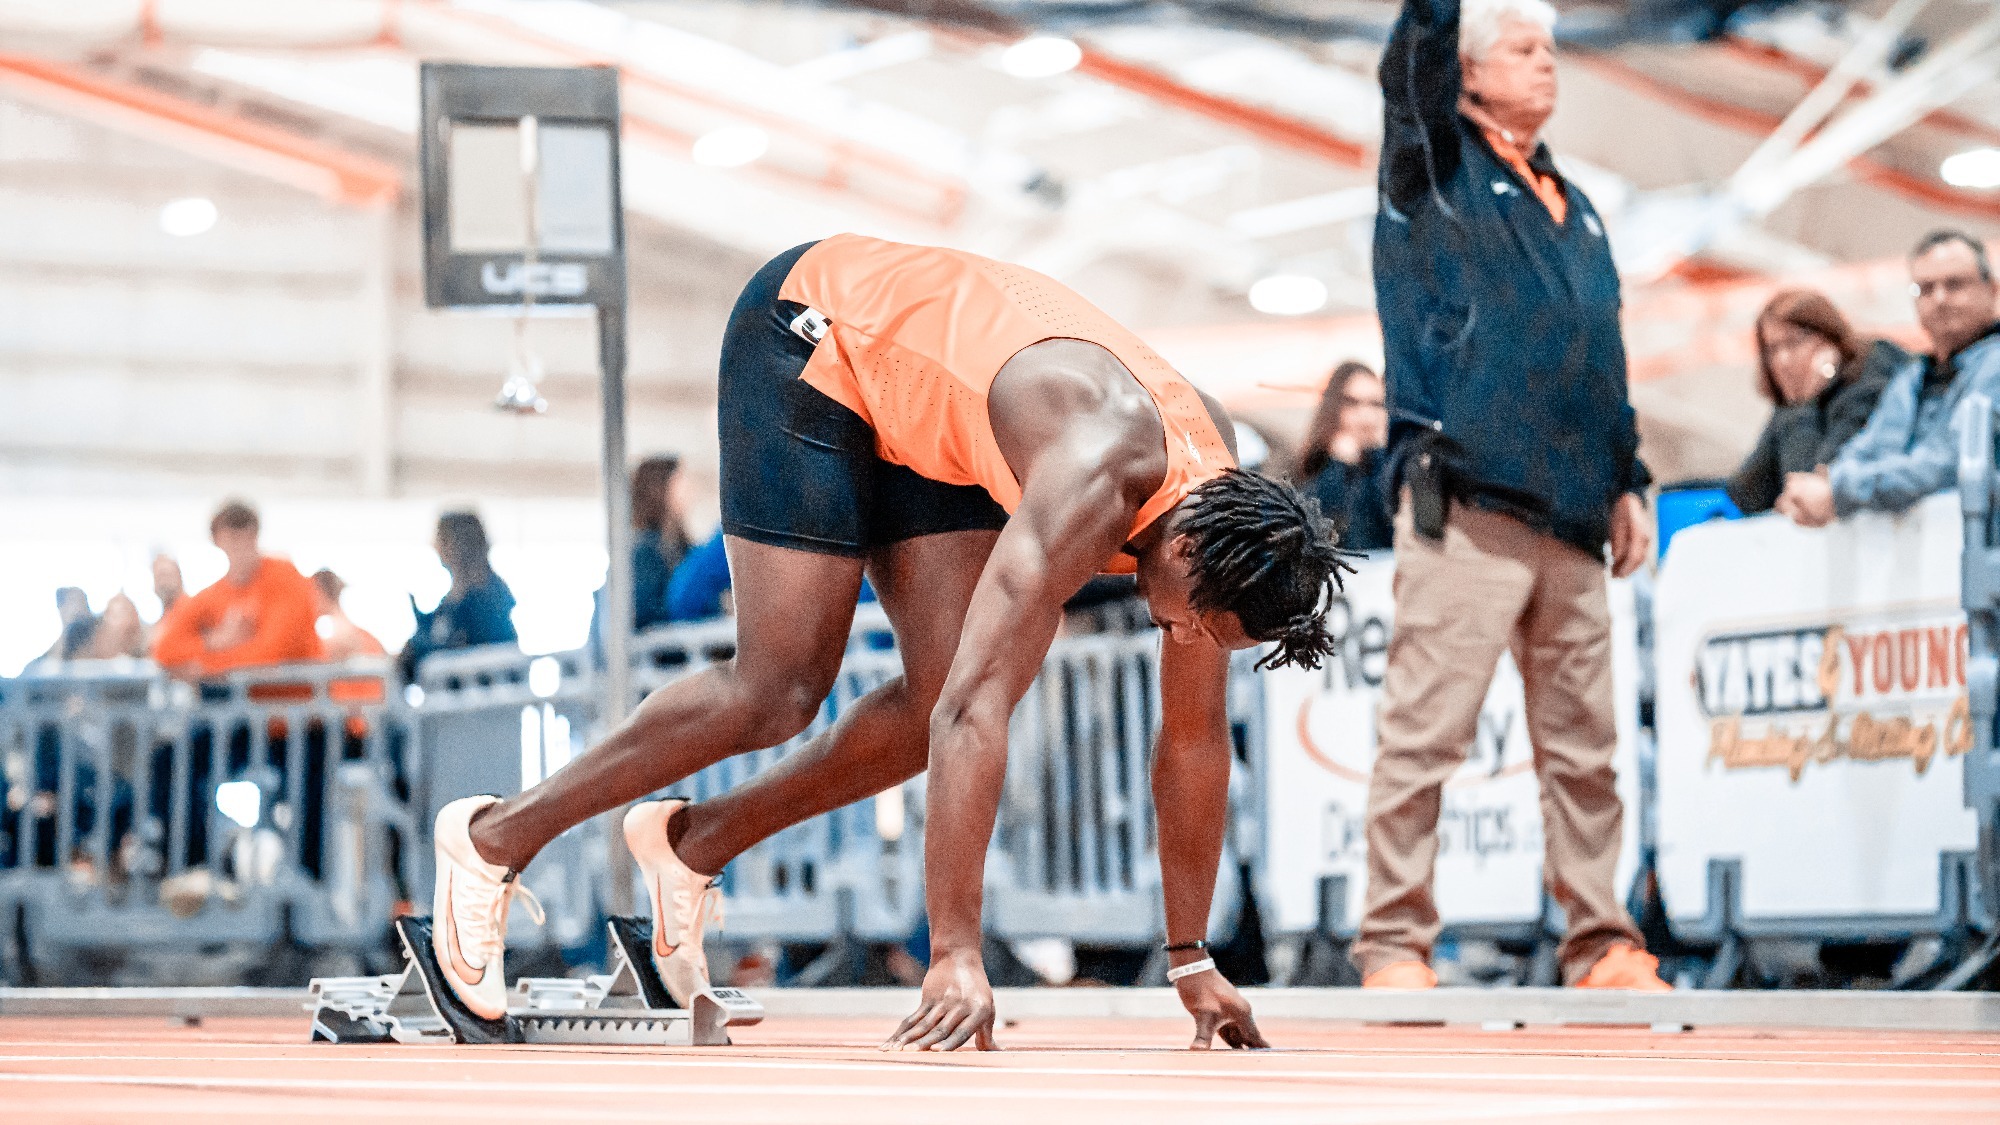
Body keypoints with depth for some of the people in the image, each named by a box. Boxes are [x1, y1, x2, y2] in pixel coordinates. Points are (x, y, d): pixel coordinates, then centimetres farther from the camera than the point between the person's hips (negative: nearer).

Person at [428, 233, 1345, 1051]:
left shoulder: (1220, 508, -13)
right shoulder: (1093, 486, -37)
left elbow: (1195, 742, -1)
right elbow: (974, 712, -43)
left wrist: (1192, 961, 1)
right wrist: (956, 957, -44)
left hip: (914, 404, 7)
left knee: (939, 701, -4)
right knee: (780, 691, -12)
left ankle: (693, 843, 14)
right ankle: (494, 838, 2)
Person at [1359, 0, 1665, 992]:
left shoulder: (1575, 210, 24)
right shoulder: (1434, 170, 6)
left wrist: (1627, 479, 22)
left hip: (1571, 520, 6)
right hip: (1464, 511, -6)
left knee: (1583, 745, 7)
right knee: (1425, 735, -8)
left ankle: (1600, 945, 12)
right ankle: (1394, 944, -5)